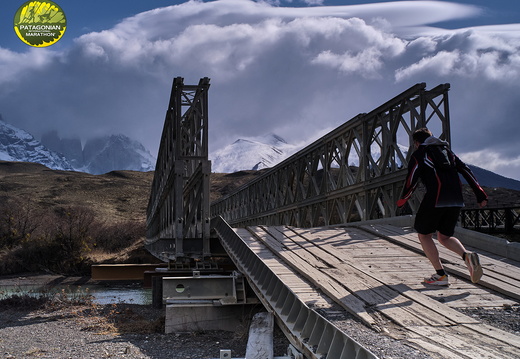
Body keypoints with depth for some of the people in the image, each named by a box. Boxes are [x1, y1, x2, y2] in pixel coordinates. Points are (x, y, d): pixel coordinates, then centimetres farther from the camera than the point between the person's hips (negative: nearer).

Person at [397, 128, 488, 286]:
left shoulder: (418, 154, 8)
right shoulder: (447, 151, 24)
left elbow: (412, 180, -3)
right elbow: (466, 171, 16)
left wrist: (402, 201, 10)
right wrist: (481, 195, 14)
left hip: (435, 198, -6)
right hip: (456, 200, 6)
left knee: (424, 235, 11)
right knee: (444, 237, 20)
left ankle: (441, 275, 1)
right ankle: (467, 255, -10)